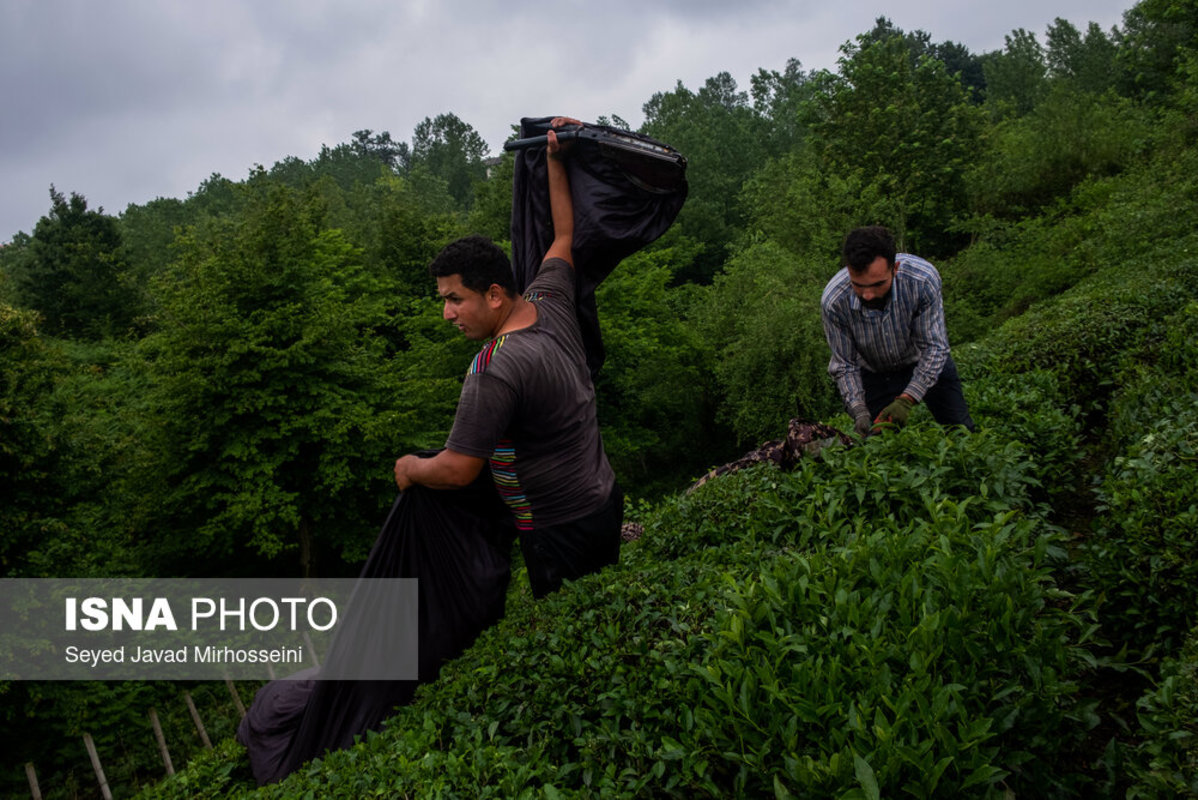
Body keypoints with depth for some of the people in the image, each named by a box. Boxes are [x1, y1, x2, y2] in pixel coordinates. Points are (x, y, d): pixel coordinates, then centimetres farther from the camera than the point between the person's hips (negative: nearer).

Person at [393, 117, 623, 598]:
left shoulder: (495, 370, -26)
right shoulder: (550, 305, -2)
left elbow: (458, 470, -21)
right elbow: (564, 236, 16)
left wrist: (411, 469, 0)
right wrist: (556, 161, 23)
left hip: (561, 532, -9)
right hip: (606, 501, 9)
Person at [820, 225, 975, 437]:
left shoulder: (923, 278, -34)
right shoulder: (833, 302, -31)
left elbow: (934, 347, -25)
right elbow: (844, 366, -18)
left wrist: (907, 399, -33)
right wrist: (859, 411, -30)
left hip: (926, 362, 0)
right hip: (875, 372, 0)